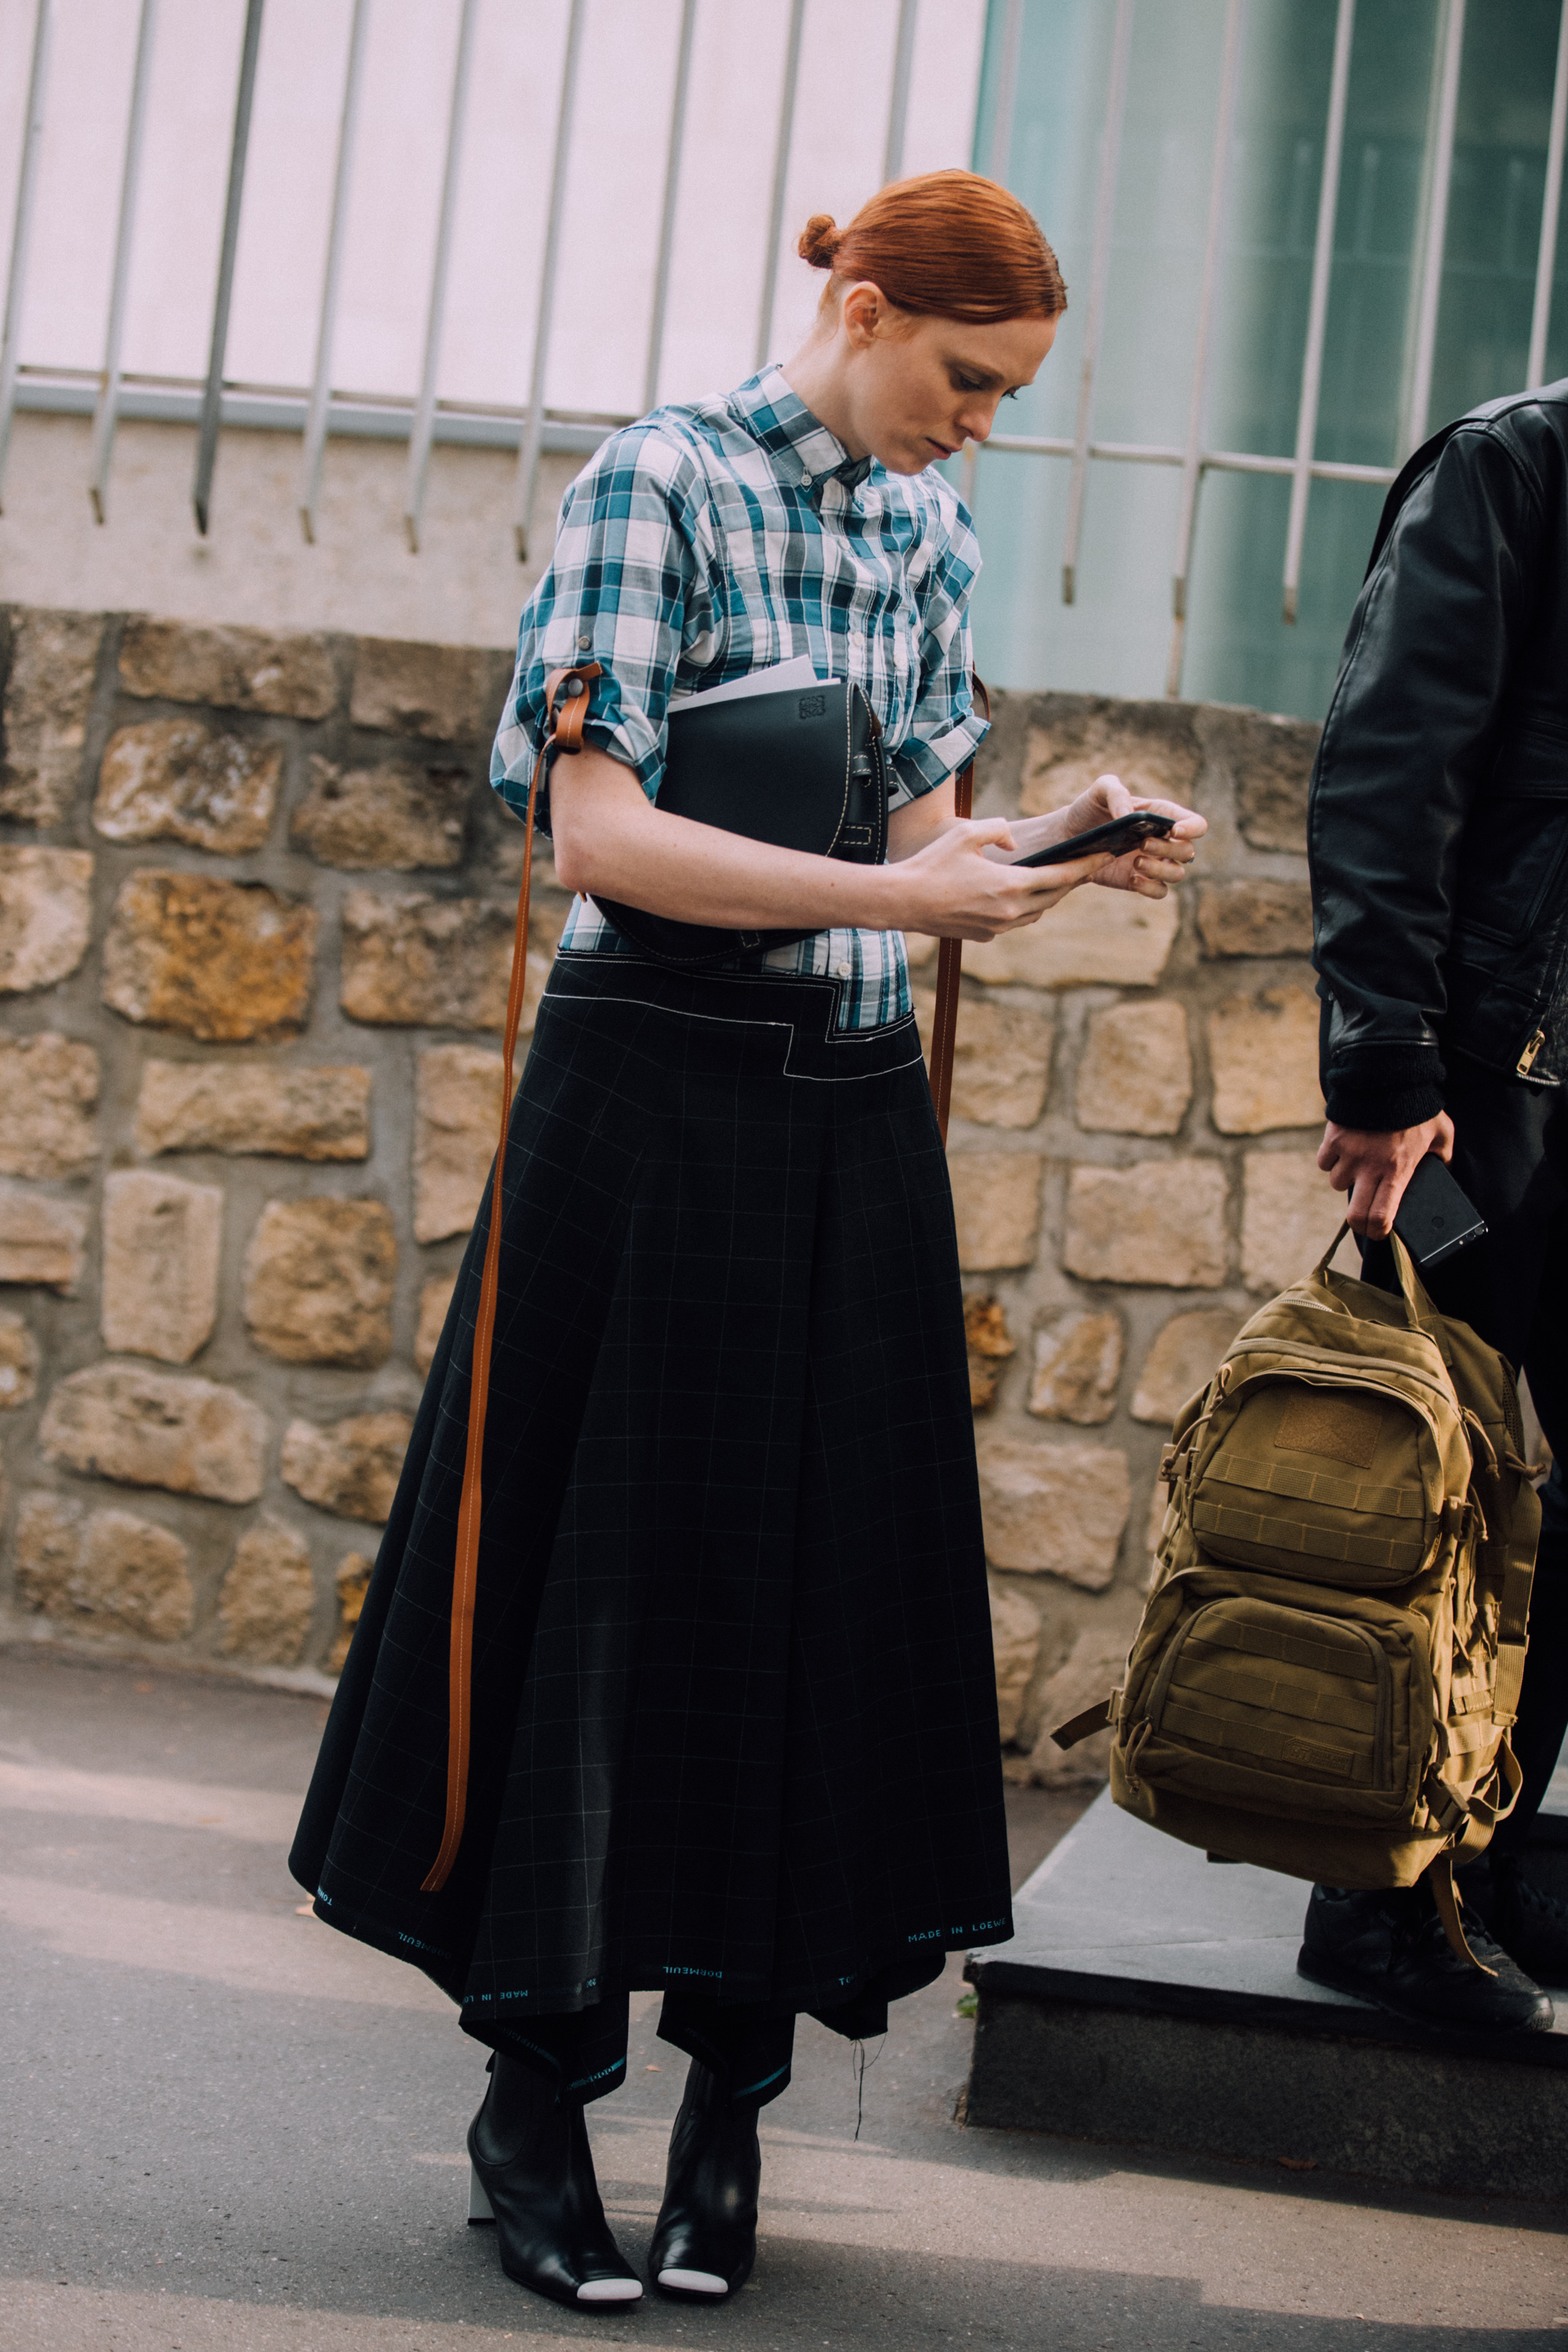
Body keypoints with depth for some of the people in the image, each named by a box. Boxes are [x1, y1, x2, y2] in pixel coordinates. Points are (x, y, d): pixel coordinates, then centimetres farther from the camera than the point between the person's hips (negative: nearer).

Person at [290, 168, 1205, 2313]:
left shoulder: (924, 526, 12)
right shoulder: (662, 482, -8)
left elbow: (920, 825, 15)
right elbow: (601, 832, -16)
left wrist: (1063, 845, -5)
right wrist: (897, 896, -23)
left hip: (857, 1120, 6)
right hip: (657, 1105, -6)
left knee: (825, 1586, 6)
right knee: (612, 1572, -1)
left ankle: (733, 2085, 17)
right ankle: (535, 2091, 11)